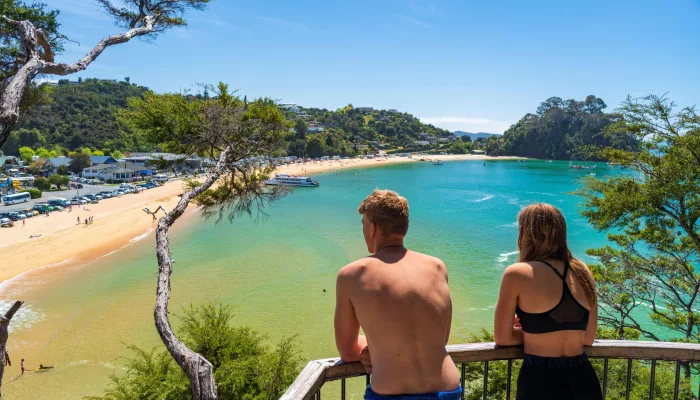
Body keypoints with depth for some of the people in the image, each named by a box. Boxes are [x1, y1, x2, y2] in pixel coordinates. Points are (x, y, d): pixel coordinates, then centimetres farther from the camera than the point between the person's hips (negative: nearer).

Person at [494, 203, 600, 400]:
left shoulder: (517, 274, -12)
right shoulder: (582, 271, 4)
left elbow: (503, 338, -6)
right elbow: (588, 338, 11)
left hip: (540, 382, -5)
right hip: (584, 381, 5)